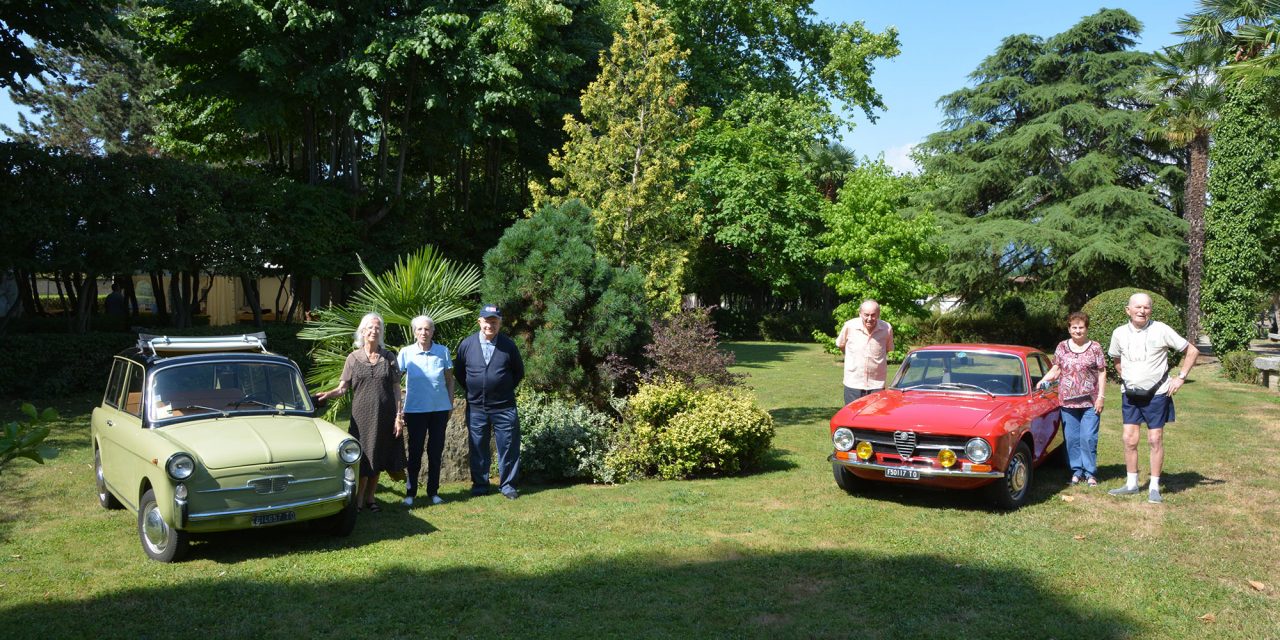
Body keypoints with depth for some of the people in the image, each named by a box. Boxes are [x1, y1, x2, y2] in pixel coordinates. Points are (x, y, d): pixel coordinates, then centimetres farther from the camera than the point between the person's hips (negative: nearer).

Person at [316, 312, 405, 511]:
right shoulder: (353, 358, 2)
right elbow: (343, 387, -2)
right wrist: (329, 394, -23)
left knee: (378, 458, 9)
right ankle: (358, 499, 10)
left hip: (384, 416, 1)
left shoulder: (389, 357, 3)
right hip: (361, 416, -1)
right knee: (363, 458, -1)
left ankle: (370, 496, 23)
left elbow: (396, 389, 3)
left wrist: (398, 416, -2)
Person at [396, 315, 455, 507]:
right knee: (415, 451, 4)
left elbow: (449, 380, 8)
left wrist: (451, 404, 6)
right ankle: (410, 492, 16)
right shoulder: (406, 353, -4)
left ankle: (433, 491, 21)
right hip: (415, 410, -1)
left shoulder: (443, 351, -1)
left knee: (436, 451, 9)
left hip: (440, 409, 2)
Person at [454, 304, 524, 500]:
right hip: (476, 408, 1)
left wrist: (507, 389, 6)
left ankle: (507, 485, 15)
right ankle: (479, 484, 22)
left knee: (508, 447, 3)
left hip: (504, 408, -1)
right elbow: (458, 371, 12)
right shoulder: (467, 344, 0)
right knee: (478, 448, 9)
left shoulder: (508, 345, -2)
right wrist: (470, 390, 7)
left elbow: (519, 372, 10)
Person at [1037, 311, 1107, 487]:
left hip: (1090, 402, -2)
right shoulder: (1062, 347, 7)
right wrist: (1044, 380, -7)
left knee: (1088, 438, -5)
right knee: (1072, 438, 6)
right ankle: (1076, 471, 16)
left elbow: (1102, 373, 2)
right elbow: (1056, 369, 11)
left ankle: (1090, 472, 7)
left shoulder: (1095, 347, 2)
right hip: (1068, 402, 2)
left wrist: (1101, 396, -4)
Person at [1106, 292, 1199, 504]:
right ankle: (1131, 484, 15)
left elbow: (1192, 351, -3)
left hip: (1156, 394, -3)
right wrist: (1126, 379, 10)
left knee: (1155, 440, 2)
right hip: (1130, 394, 3)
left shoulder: (1161, 330, -11)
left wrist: (1181, 377, -6)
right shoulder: (1120, 333, -2)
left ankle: (1154, 487, 11)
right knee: (1129, 440, 4)